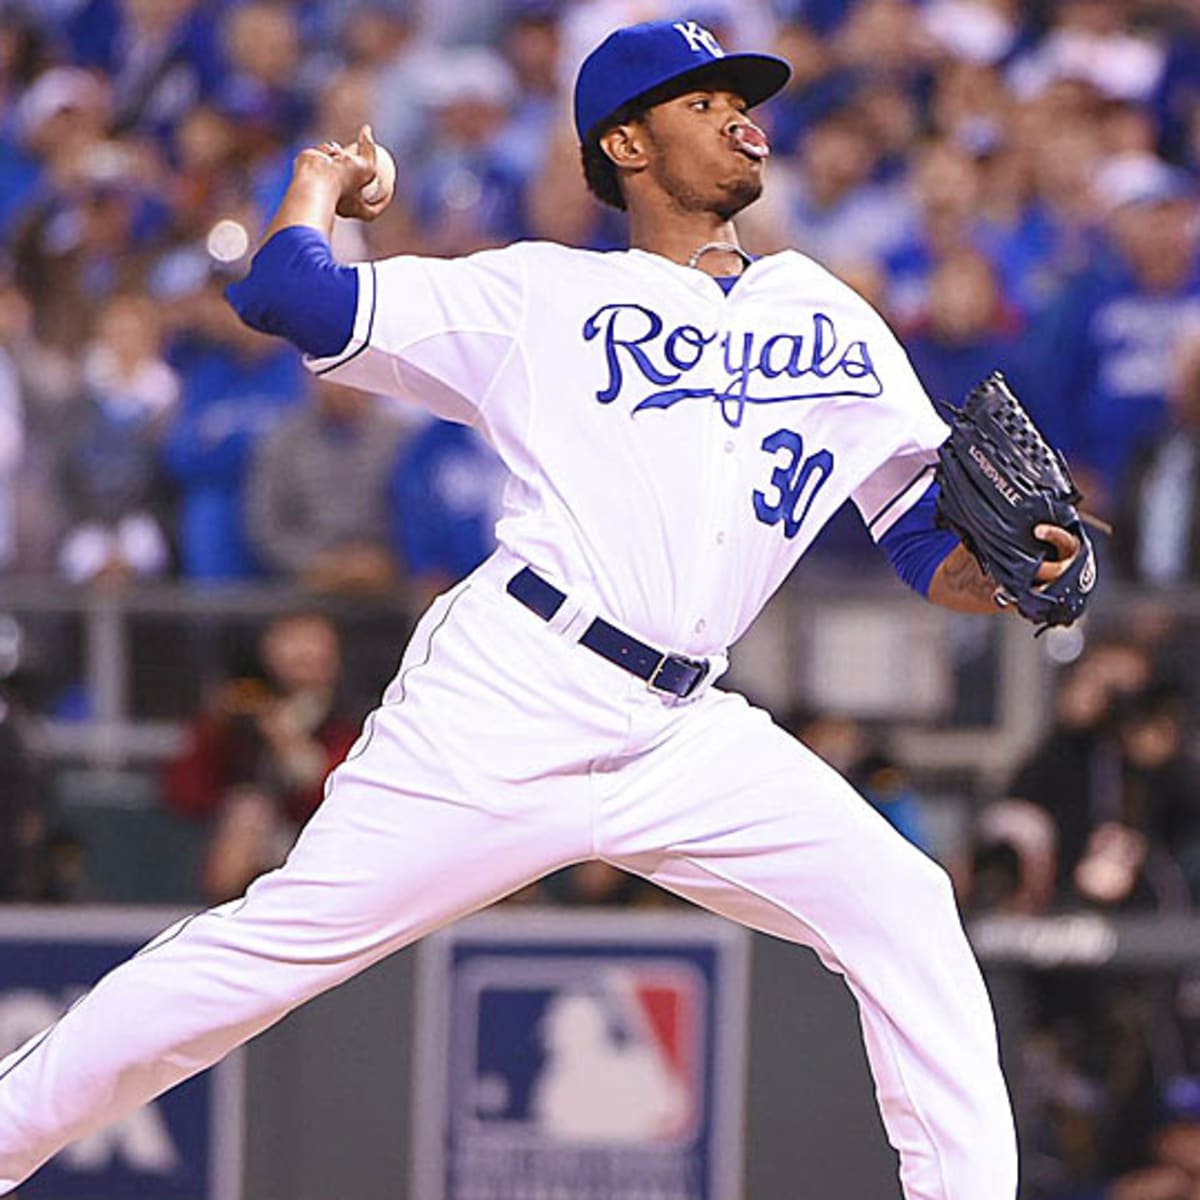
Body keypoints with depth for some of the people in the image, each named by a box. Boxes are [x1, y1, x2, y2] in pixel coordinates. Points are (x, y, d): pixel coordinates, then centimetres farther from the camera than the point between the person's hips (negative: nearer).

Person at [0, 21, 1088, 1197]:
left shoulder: (831, 319, 18)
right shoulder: (540, 296, 7)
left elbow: (934, 552, 16)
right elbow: (287, 291, 2)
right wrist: (322, 178, 22)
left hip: (683, 736, 4)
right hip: (507, 699, -4)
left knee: (903, 912, -10)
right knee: (277, 945, -8)